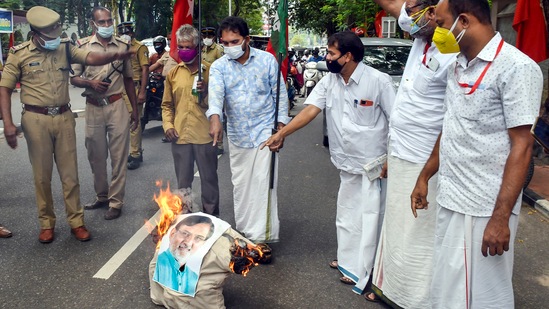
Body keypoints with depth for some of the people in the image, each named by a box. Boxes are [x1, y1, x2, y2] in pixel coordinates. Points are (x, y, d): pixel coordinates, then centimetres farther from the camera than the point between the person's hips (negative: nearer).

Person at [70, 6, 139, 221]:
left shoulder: (123, 46, 6)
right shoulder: (82, 46, 2)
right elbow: (73, 78, 5)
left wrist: (135, 109, 10)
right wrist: (90, 83, -16)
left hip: (117, 106, 0)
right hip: (93, 107, 1)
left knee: (118, 156, 1)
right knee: (96, 156, 11)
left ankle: (116, 202, 11)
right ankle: (101, 196, 28)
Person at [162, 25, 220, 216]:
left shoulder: (210, 70, -2)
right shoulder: (173, 73, 8)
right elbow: (167, 104, 14)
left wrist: (205, 93, -18)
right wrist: (168, 125, 0)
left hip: (204, 136, -3)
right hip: (180, 136, 3)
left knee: (209, 179, 9)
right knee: (183, 182, 15)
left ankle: (212, 217, 23)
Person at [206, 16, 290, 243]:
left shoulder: (267, 60, -3)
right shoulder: (219, 66, -2)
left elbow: (280, 93, 2)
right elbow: (215, 93, -21)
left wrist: (281, 123, -4)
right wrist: (215, 118, -39)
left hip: (264, 131, -3)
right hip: (237, 134, 3)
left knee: (262, 183, -7)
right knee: (240, 184, 12)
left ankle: (262, 236, -1)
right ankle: (243, 230, 28)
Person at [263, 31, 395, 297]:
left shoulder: (378, 81, -14)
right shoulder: (329, 81, 3)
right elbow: (310, 110, -3)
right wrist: (281, 133, -12)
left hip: (372, 164, -6)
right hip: (346, 163, 6)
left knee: (368, 217, 2)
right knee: (347, 215, 17)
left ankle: (360, 274, 13)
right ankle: (348, 261, 34)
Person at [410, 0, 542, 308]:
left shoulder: (516, 68, -14)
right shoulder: (457, 67, 10)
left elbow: (522, 146, -18)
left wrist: (500, 218, -21)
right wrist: (424, 177, 20)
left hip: (484, 209, -7)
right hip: (449, 201, 7)